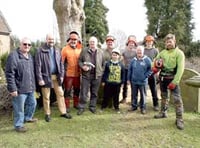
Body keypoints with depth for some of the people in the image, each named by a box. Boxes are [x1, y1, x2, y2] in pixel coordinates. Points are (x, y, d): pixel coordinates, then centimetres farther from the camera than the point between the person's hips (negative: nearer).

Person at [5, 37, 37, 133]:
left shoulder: (30, 56, 12)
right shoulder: (13, 56, -15)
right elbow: (9, 74, -17)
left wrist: (33, 85, 19)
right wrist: (12, 88, -19)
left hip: (30, 88, 9)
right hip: (20, 89, -8)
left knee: (32, 103, 22)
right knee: (19, 108, 3)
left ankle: (27, 118, 44)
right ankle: (18, 125, 20)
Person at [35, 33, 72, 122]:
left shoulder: (57, 50, 9)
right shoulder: (40, 50, -7)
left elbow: (61, 63, 10)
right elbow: (38, 66, -10)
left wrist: (61, 75, 3)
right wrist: (40, 79, -14)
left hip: (56, 76, 5)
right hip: (46, 76, -4)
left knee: (60, 94, 9)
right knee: (46, 96, 7)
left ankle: (63, 112, 20)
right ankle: (47, 114, 21)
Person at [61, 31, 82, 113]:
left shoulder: (80, 49, 2)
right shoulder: (65, 49, -8)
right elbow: (61, 61, -9)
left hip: (77, 74, 4)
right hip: (68, 74, -4)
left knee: (77, 90, 16)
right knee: (67, 90, 5)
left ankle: (76, 104, 32)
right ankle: (67, 106, 17)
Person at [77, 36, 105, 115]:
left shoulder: (100, 52, 9)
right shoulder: (84, 51, 5)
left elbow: (103, 64, 11)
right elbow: (79, 60, 7)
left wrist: (101, 72, 3)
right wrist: (82, 66, -12)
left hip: (97, 75, 2)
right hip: (86, 74, -1)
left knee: (94, 93, 10)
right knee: (84, 92, 0)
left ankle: (92, 107, 24)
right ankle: (81, 107, 12)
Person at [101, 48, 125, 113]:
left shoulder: (121, 65, 3)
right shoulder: (108, 63, -1)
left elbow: (123, 74, 7)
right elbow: (105, 73, 1)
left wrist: (122, 82, 4)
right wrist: (103, 81, 0)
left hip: (117, 84, 1)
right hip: (108, 83, -1)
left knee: (116, 96, 11)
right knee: (106, 96, 9)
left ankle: (116, 107, 24)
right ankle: (103, 106, 22)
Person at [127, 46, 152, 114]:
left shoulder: (147, 60, -6)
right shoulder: (133, 60, 4)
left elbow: (150, 69, -2)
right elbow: (129, 70, 9)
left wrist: (146, 76, -10)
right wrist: (128, 79, 8)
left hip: (142, 81, -3)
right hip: (134, 81, 3)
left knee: (143, 95, 7)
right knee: (134, 94, 13)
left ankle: (143, 108, 20)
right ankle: (134, 106, 28)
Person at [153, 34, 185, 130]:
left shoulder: (179, 53, -9)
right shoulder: (163, 52, 6)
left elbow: (180, 69, -16)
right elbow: (156, 61, 19)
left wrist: (174, 82, -22)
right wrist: (155, 67, -6)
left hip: (172, 78, -5)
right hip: (162, 78, 5)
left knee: (177, 99, -11)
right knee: (164, 96, 19)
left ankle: (179, 119, -3)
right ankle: (163, 112, 35)